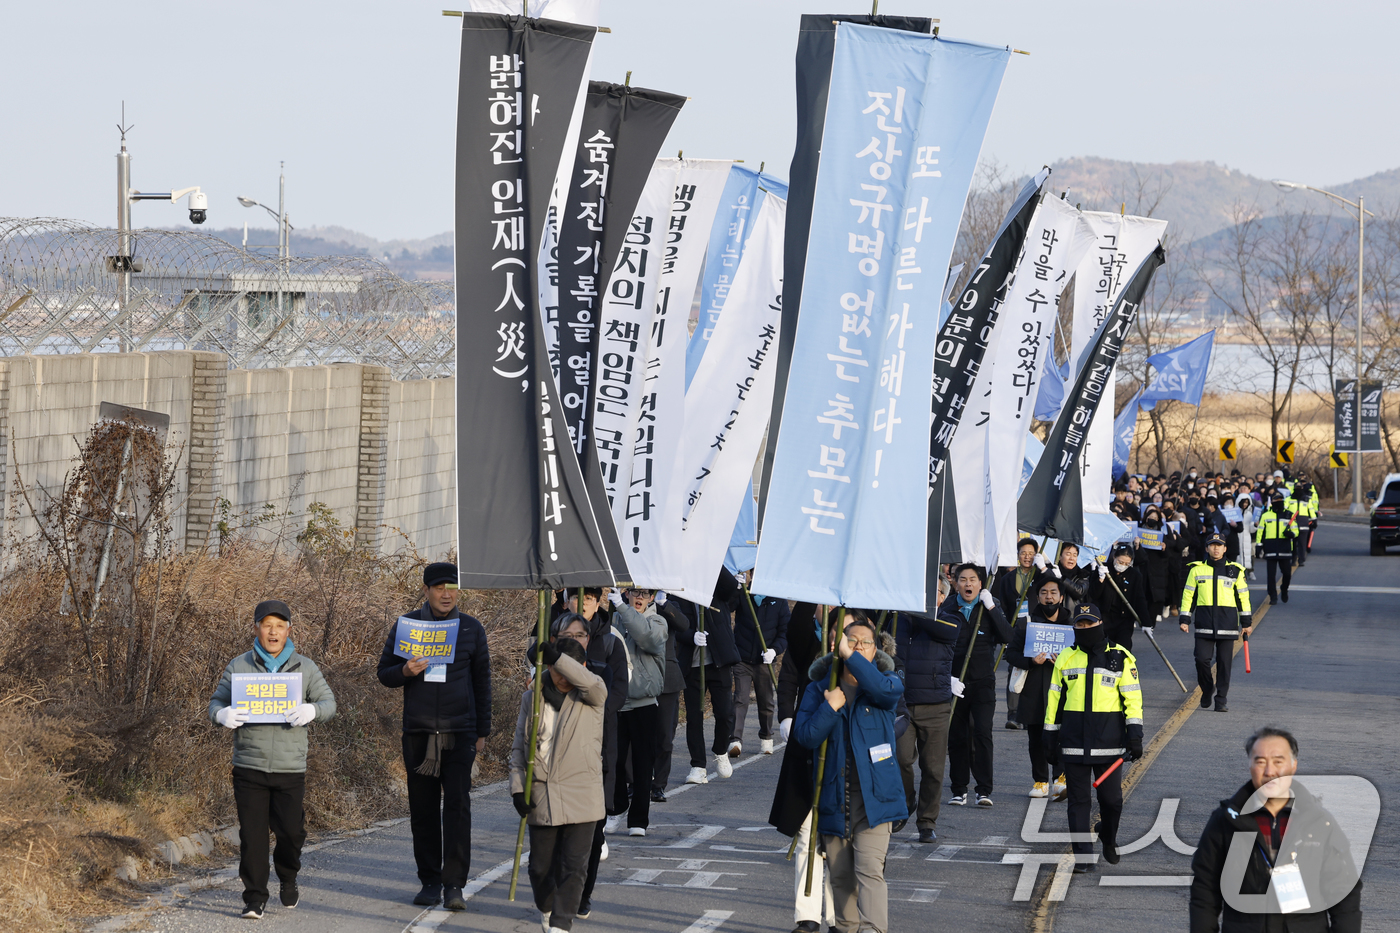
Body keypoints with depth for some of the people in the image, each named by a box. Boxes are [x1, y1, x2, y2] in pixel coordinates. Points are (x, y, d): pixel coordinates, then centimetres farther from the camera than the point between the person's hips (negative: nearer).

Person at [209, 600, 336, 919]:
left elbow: (328, 701, 5)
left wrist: (312, 710, -19)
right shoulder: (239, 666, 6)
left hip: (290, 769, 0)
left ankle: (288, 880, 30)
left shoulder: (304, 668, 8)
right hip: (249, 767, 0)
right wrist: (223, 715, -17)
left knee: (291, 831, 1)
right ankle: (255, 898, 4)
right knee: (252, 834, -3)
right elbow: (216, 701, 8)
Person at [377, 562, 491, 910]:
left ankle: (454, 885, -10)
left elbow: (482, 682, 12)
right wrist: (405, 672, -15)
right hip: (418, 733, 1)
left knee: (457, 807, -9)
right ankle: (430, 882, 14)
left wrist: (483, 732, 9)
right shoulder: (406, 625, 5)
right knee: (423, 810, 5)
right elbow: (384, 674, 8)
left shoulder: (471, 629, 7)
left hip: (459, 733, -1)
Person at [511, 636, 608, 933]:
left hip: (580, 795, -3)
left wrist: (555, 655, -35)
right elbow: (519, 746, 10)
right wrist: (518, 787, 0)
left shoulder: (591, 696, -1)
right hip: (541, 794, 3)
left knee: (574, 866, -8)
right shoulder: (532, 699, 7)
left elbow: (591, 683, -27)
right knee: (541, 864, 11)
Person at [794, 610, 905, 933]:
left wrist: (849, 655, -24)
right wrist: (830, 707, -16)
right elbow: (806, 735, -3)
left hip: (873, 794, -3)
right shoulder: (819, 688, 7)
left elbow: (888, 689, -23)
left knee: (869, 870, -16)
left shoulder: (885, 680, 4)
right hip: (834, 795, 3)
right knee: (841, 875, 10)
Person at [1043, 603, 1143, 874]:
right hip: (1074, 741, 2)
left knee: (1111, 798, 2)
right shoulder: (1066, 658, 9)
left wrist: (1135, 734, -7)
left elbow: (1132, 697, 1)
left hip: (1109, 740, -2)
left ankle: (1109, 838, 32)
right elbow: (1055, 699, 13)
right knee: (1078, 800, 0)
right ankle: (1083, 856, 5)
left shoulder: (1120, 658, 2)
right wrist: (1051, 735, 10)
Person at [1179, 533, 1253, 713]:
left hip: (1227, 623, 0)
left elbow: (1243, 596, 13)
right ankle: (1207, 689, 18)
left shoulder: (1235, 570, 7)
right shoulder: (1197, 570, 7)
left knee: (1224, 662, 0)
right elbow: (1188, 595, 11)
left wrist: (1246, 622, 12)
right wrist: (1184, 619, 5)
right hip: (1204, 623, 0)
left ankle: (1221, 699, 8)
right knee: (1202, 659, -8)